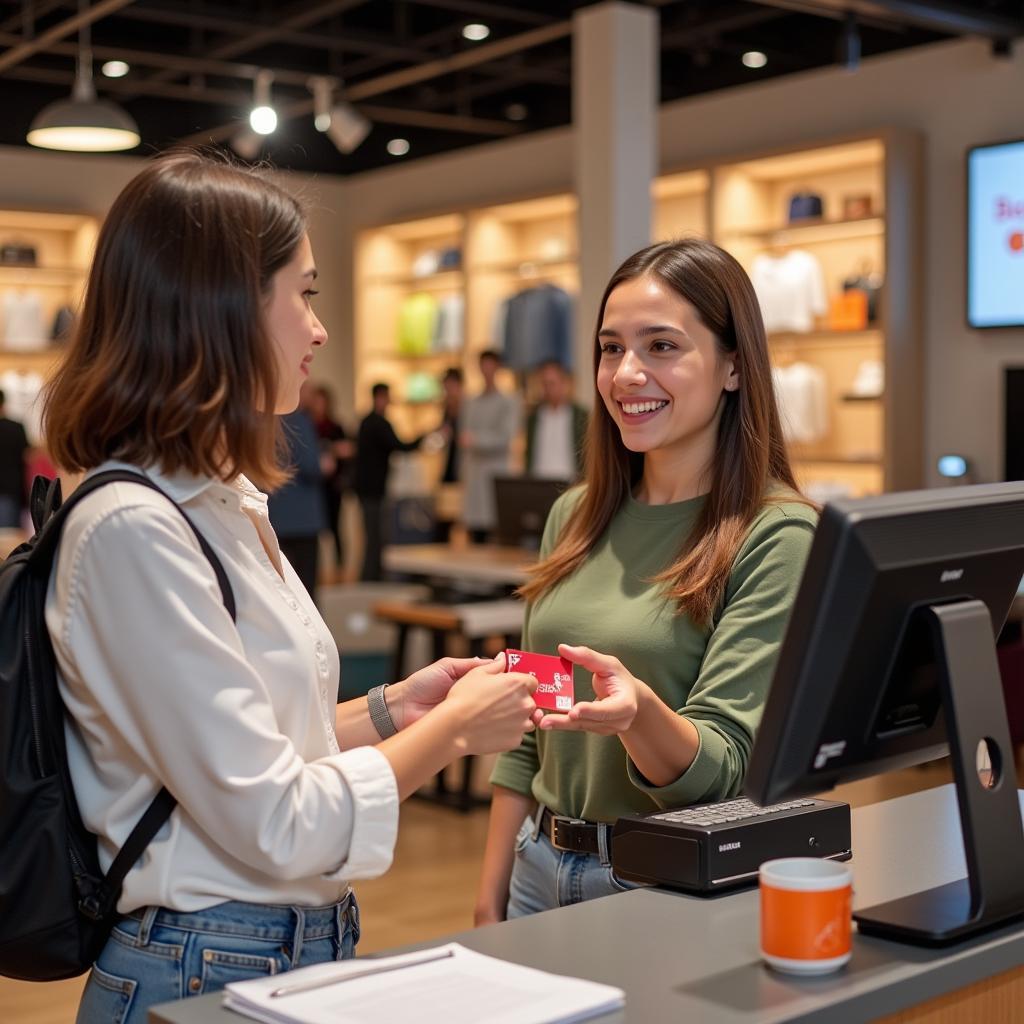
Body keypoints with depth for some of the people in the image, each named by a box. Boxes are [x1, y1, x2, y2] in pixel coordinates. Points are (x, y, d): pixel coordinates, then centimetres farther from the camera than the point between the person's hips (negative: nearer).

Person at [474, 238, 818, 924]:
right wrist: (491, 900, 8)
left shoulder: (779, 538, -14)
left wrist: (639, 710, -37)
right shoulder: (575, 516, 4)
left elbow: (720, 770, -18)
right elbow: (527, 738, 9)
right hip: (541, 866, 5)